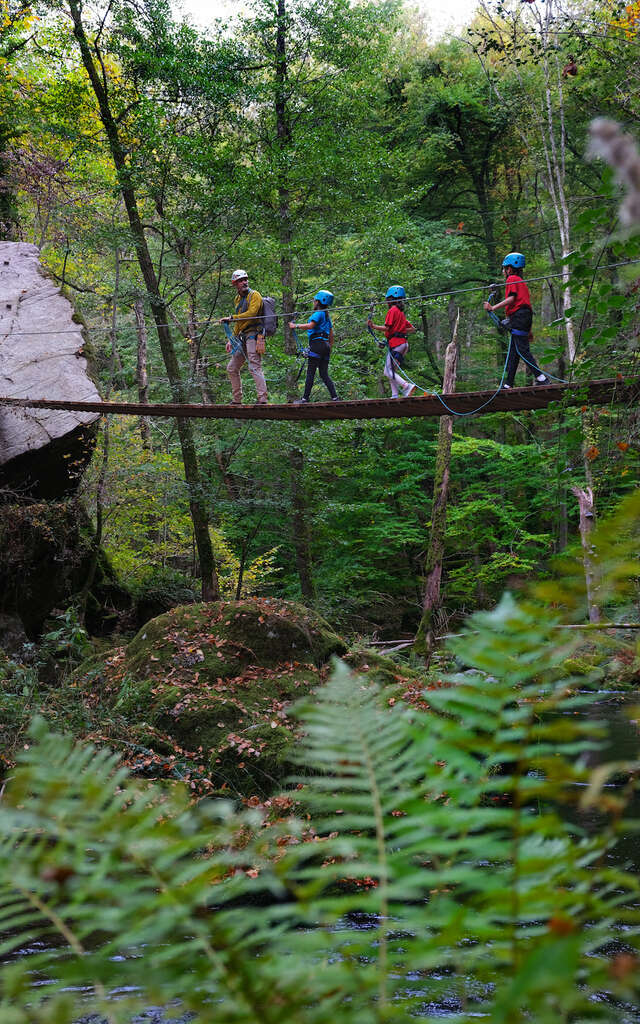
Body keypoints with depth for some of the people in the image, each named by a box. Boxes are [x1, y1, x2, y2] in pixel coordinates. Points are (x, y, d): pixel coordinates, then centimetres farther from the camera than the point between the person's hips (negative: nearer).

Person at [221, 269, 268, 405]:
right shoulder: (237, 299, 20)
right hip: (242, 337, 9)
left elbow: (251, 313, -20)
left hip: (253, 334, -9)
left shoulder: (254, 295, -4)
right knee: (232, 368, 11)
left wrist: (231, 318, -19)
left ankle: (263, 399, -19)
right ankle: (237, 400, 17)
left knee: (254, 367, -17)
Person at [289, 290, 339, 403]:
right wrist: (330, 348, 27)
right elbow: (331, 335, 23)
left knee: (310, 372, -7)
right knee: (324, 374, 8)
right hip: (326, 345, 9)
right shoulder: (327, 316, 22)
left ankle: (305, 398, -9)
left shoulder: (318, 313, -6)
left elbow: (310, 326, -22)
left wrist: (296, 326, -14)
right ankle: (335, 397, -1)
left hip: (317, 344, -9)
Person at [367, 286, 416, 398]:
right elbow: (412, 328, 23)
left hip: (395, 343, -9)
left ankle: (407, 386, -24)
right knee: (392, 371, 11)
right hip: (403, 343, 9)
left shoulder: (392, 311, -6)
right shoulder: (401, 313, 21)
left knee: (388, 372, -10)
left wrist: (373, 326, -10)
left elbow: (386, 327, -15)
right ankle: (395, 395, 3)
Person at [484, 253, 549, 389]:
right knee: (513, 352, 8)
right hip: (525, 316, 10)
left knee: (522, 350, -13)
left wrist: (493, 308, -18)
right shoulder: (521, 281, 27)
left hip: (518, 316, -10)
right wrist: (528, 330, 25)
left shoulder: (512, 279, 0)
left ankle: (541, 377, -19)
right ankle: (508, 384, 8)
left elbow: (511, 299, -15)